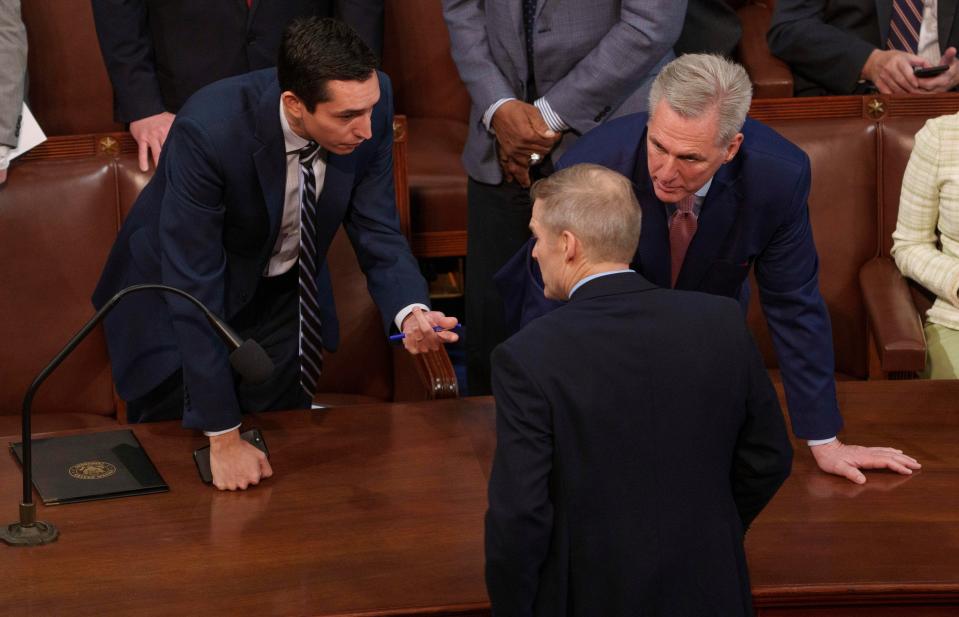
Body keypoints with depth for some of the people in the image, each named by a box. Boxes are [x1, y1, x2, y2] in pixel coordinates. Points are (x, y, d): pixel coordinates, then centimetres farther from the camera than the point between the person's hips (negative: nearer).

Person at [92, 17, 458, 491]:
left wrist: (410, 310, -34)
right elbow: (192, 284, -32)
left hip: (281, 292, 4)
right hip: (180, 293, -4)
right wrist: (223, 436, -30)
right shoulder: (209, 128, -37)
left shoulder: (369, 99, -24)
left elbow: (376, 229, -12)